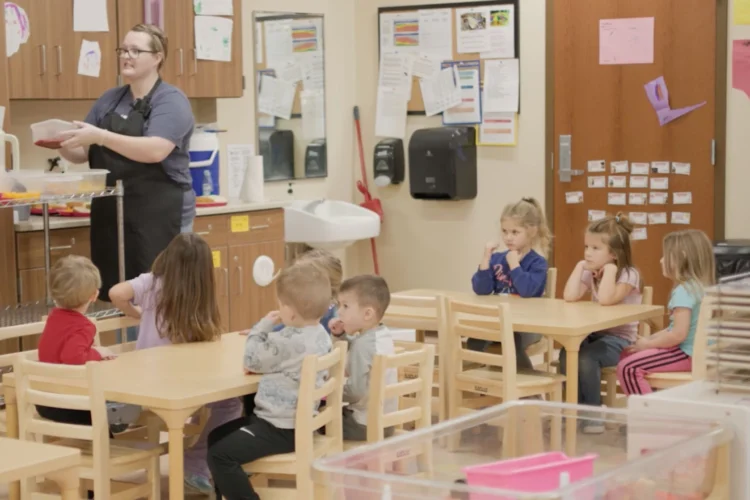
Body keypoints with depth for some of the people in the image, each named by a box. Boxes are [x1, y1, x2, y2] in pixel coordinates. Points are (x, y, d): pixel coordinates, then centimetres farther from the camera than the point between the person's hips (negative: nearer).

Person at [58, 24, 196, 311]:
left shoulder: (171, 101, -6)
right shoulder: (108, 100, 14)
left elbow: (155, 150, -23)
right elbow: (83, 154, 15)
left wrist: (100, 136, -29)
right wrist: (63, 144, -8)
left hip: (159, 217, -6)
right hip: (111, 215, 6)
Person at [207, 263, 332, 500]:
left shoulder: (287, 341, -24)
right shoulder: (320, 335, 5)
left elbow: (251, 360, -8)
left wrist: (263, 325, 2)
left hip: (281, 428, -10)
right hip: (298, 422, 10)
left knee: (219, 454, -18)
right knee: (217, 437, 19)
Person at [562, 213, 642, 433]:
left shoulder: (628, 274, -13)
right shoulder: (591, 273, 7)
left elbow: (606, 299, -31)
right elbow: (569, 297, -10)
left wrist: (609, 270, -24)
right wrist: (580, 266, -7)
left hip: (620, 339, -6)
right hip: (595, 334, 6)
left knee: (586, 358, -32)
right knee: (567, 353, -24)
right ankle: (577, 405, -6)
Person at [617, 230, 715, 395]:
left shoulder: (684, 291, -20)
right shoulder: (698, 286, 11)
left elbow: (679, 334, -25)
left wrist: (648, 344, -12)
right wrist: (650, 339, 10)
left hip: (687, 354, -11)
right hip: (696, 351, 11)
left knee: (626, 368, -19)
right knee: (627, 355, 19)